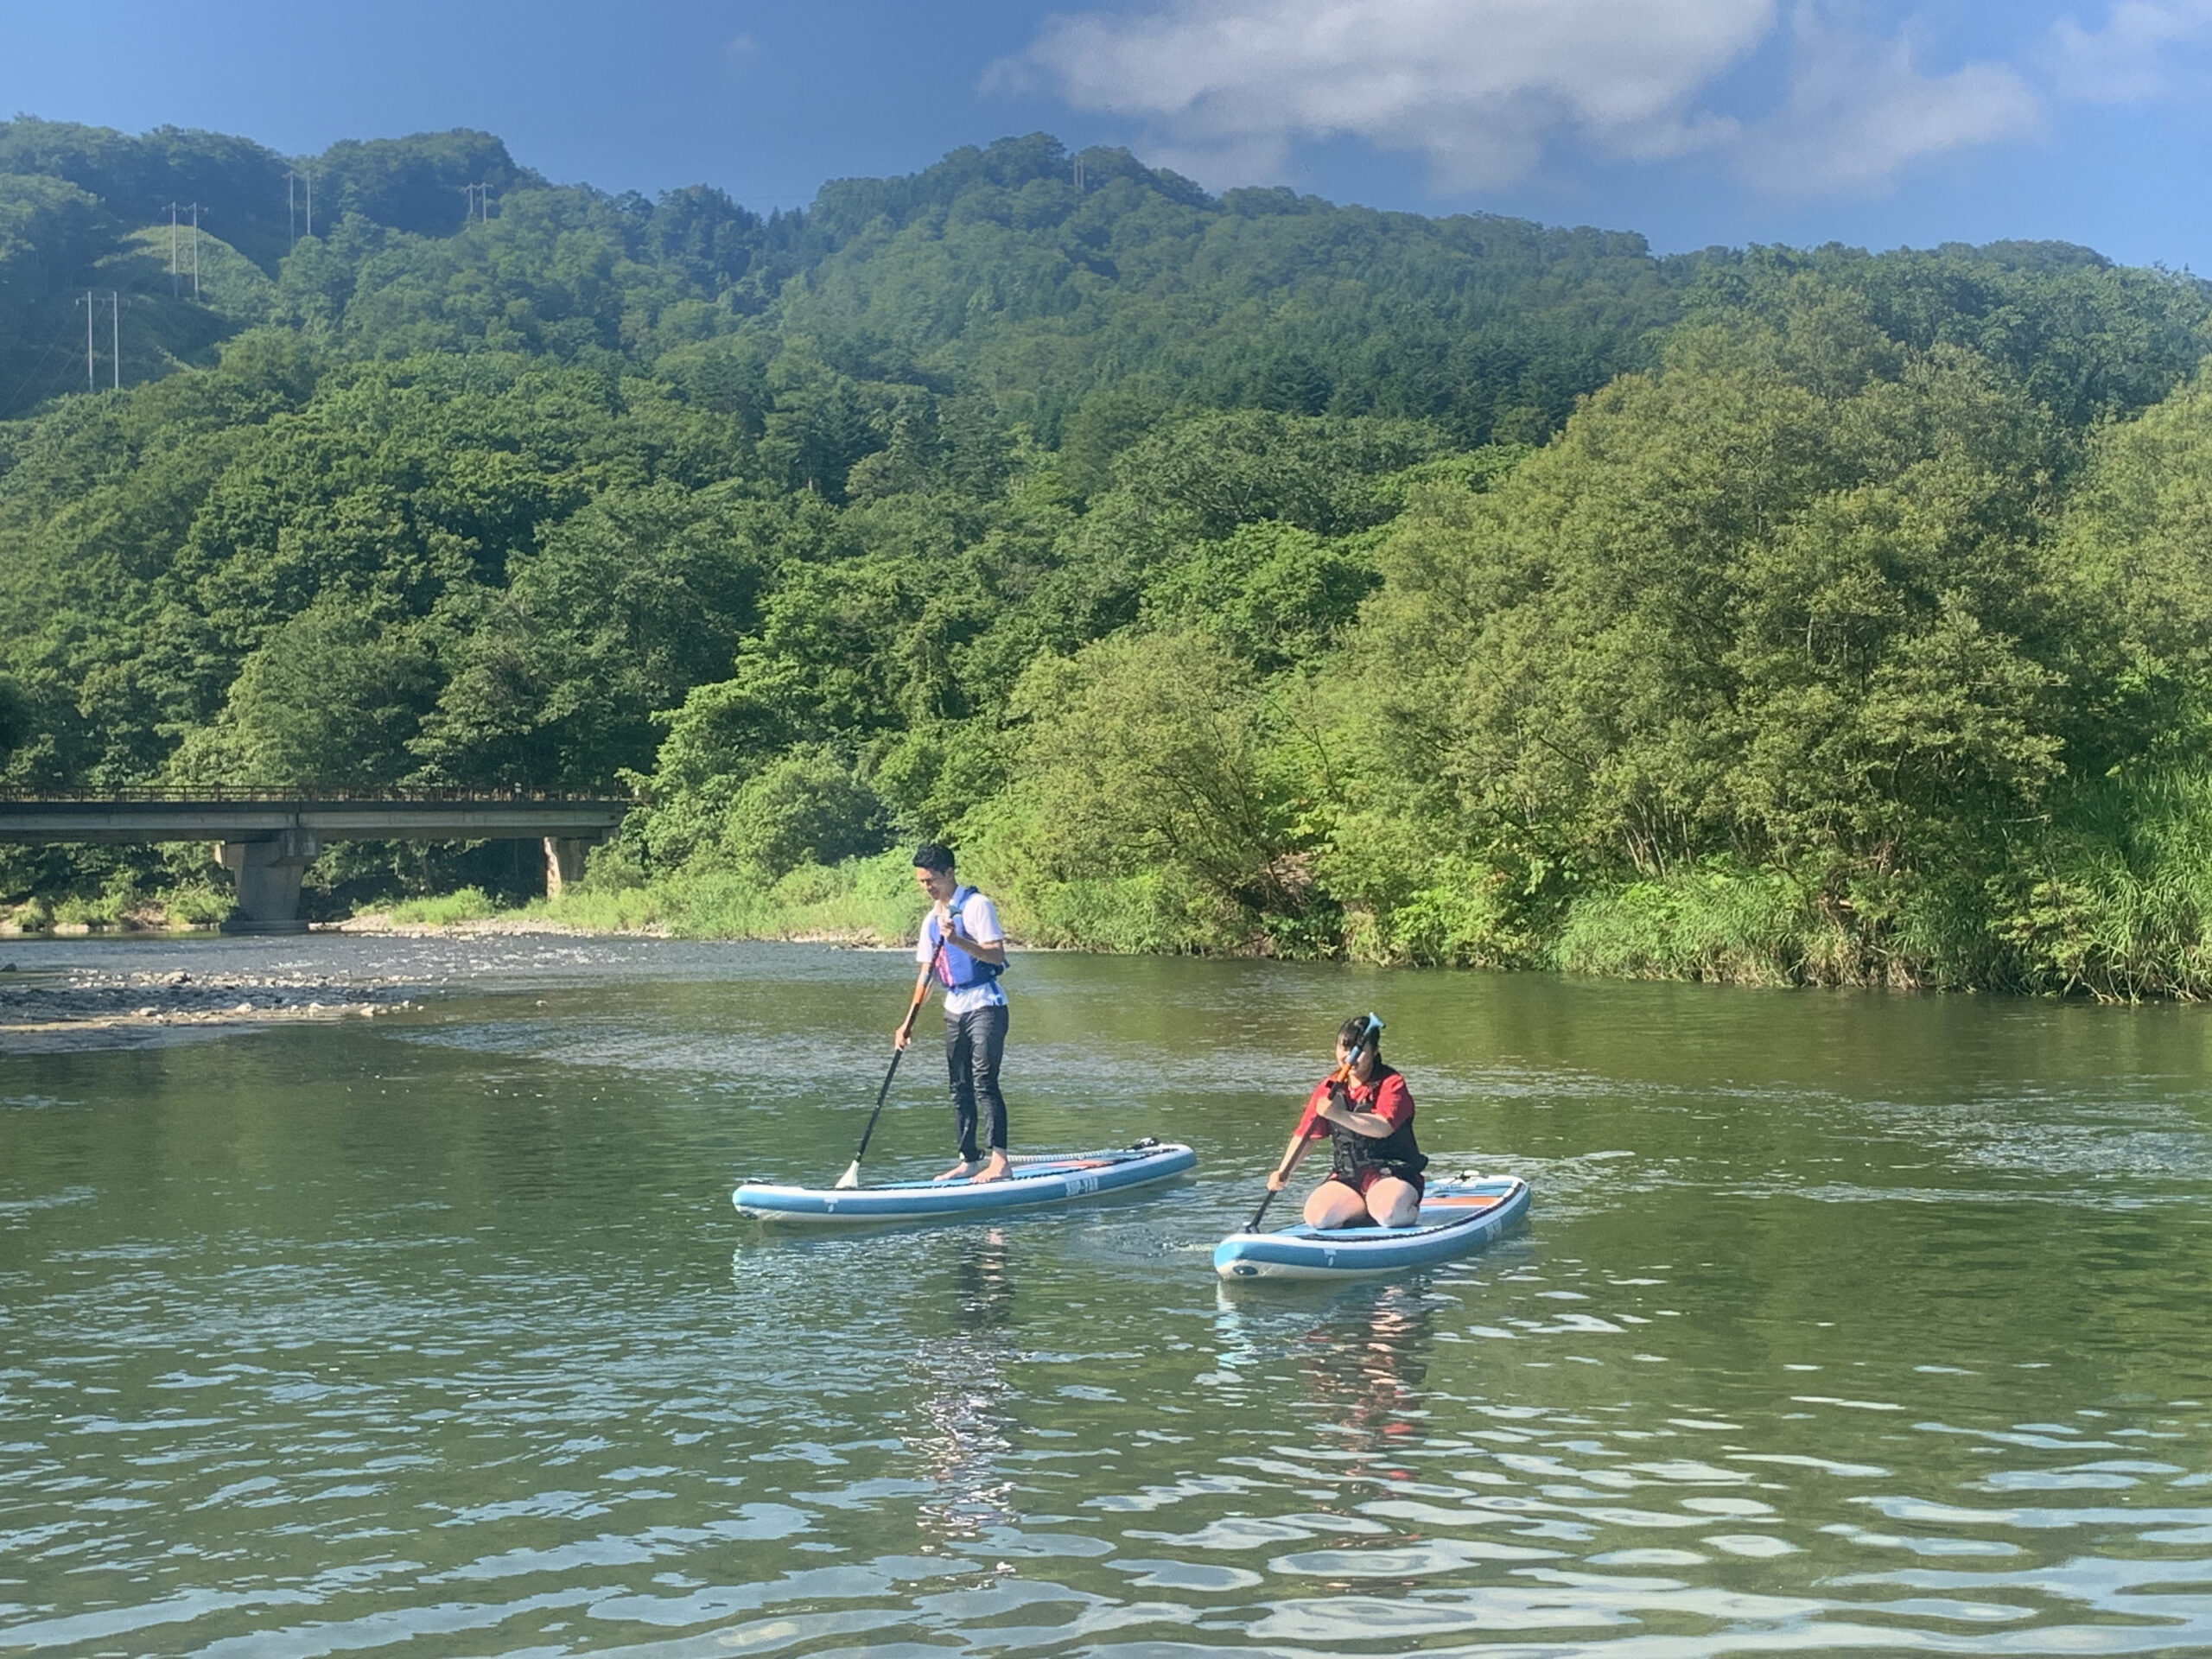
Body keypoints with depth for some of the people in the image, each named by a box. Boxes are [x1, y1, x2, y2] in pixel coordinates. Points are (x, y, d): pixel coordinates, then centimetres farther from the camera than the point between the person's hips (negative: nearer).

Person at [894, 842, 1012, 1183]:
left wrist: (957, 941, -31)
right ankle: (970, 1161, 15)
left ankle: (999, 1160, -15)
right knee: (960, 1088, 9)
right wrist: (909, 1022, 10)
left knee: (984, 1084, -14)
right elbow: (926, 972, 16)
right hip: (954, 1009, 8)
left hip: (985, 1006, -8)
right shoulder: (932, 919, 14)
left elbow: (997, 954, -17)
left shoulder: (976, 905, -10)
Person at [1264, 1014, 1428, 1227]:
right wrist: (1283, 1172, -6)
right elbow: (1305, 1135, 9)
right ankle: (1369, 1211, 3)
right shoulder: (1328, 1089, 8)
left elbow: (1383, 1128, -27)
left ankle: (1410, 1209, 0)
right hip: (1347, 1178, 5)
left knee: (1389, 1212, -37)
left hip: (1393, 1174, -5)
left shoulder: (1391, 1084, -9)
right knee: (1317, 1215, -23)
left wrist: (1339, 1115, -41)